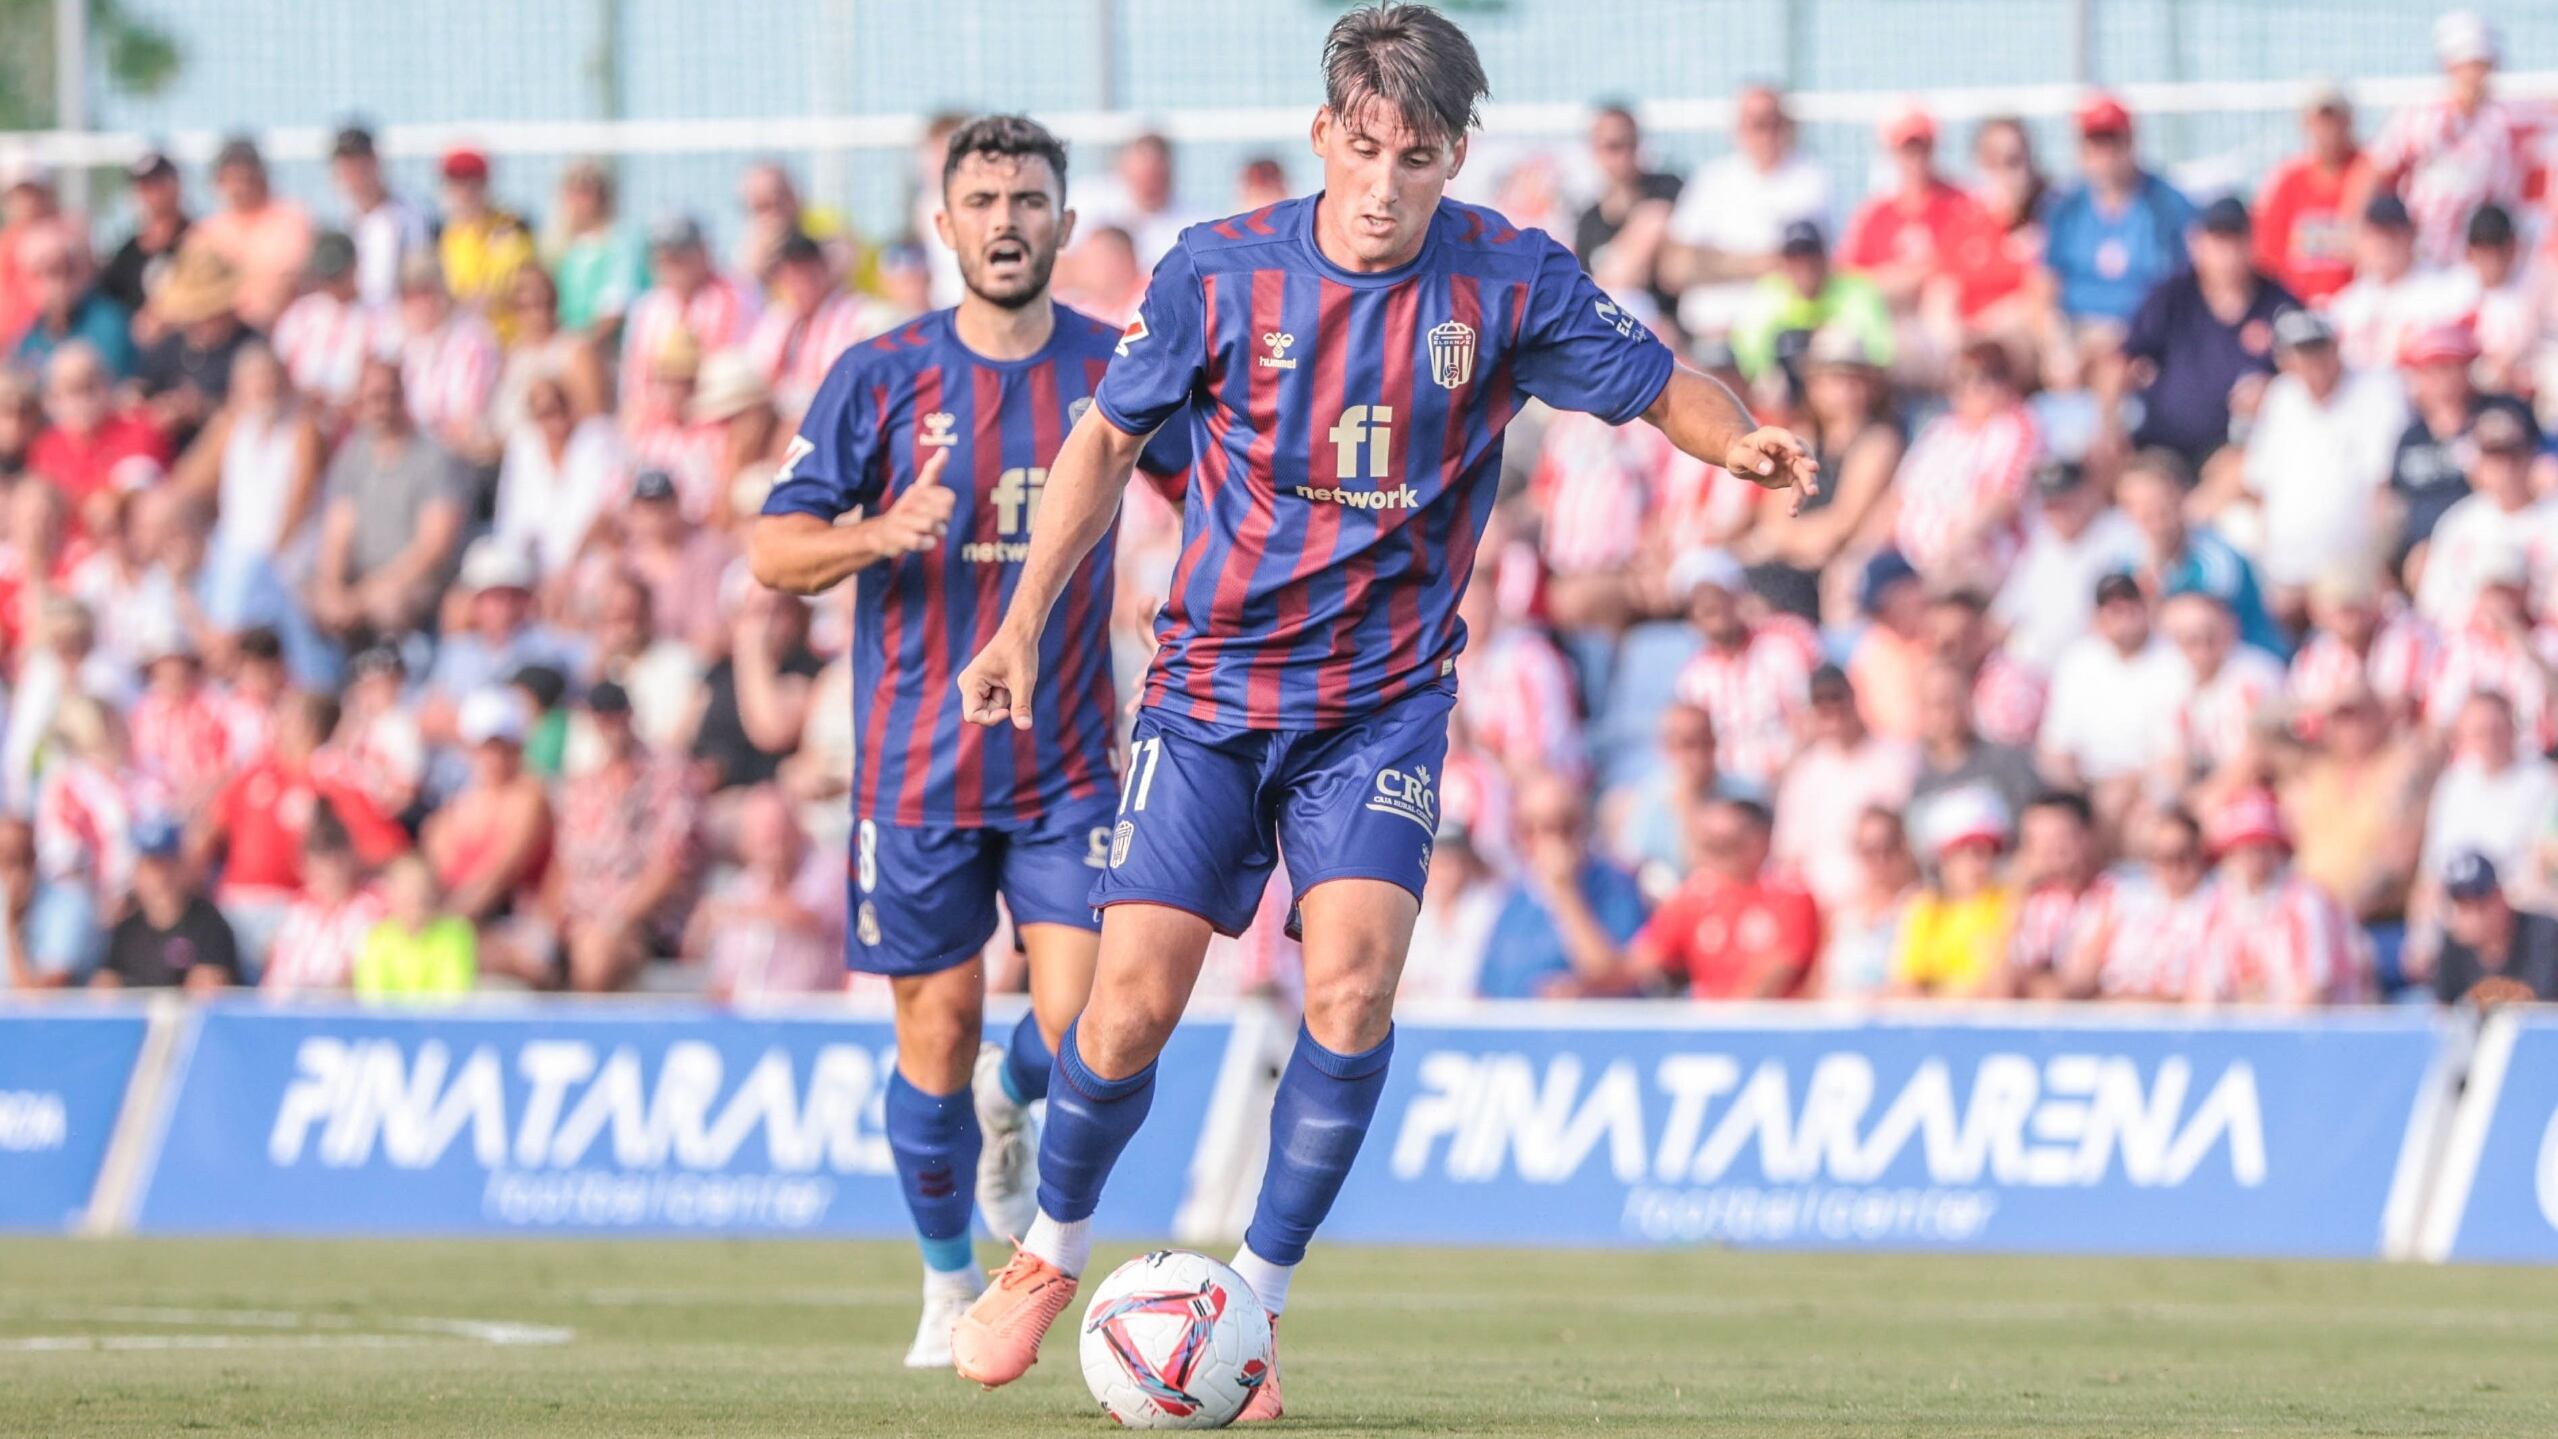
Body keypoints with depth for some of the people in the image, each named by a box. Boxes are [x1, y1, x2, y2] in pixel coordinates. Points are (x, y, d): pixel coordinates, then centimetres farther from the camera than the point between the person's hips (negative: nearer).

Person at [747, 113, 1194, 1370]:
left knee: (1078, 1029, -11)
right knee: (937, 1032, 3)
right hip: (918, 771, -1)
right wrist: (881, 536, -22)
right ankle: (949, 1289, 24)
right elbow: (772, 552, -2)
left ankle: (1008, 1106, 27)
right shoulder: (881, 375, -3)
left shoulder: (1117, 371, 1)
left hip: (1070, 768, 1)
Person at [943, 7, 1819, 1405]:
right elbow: (1107, 439, 6)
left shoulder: (1509, 283, -8)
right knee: (1131, 1003, -6)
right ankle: (1050, 1253, 22)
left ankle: (1258, 1303, -3)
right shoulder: (1218, 270, -7)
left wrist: (1743, 441, -21)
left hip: (1381, 706, 0)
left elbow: (1661, 386, 2)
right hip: (1208, 692, 0)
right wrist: (1025, 620, 1)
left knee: (1351, 987, -19)